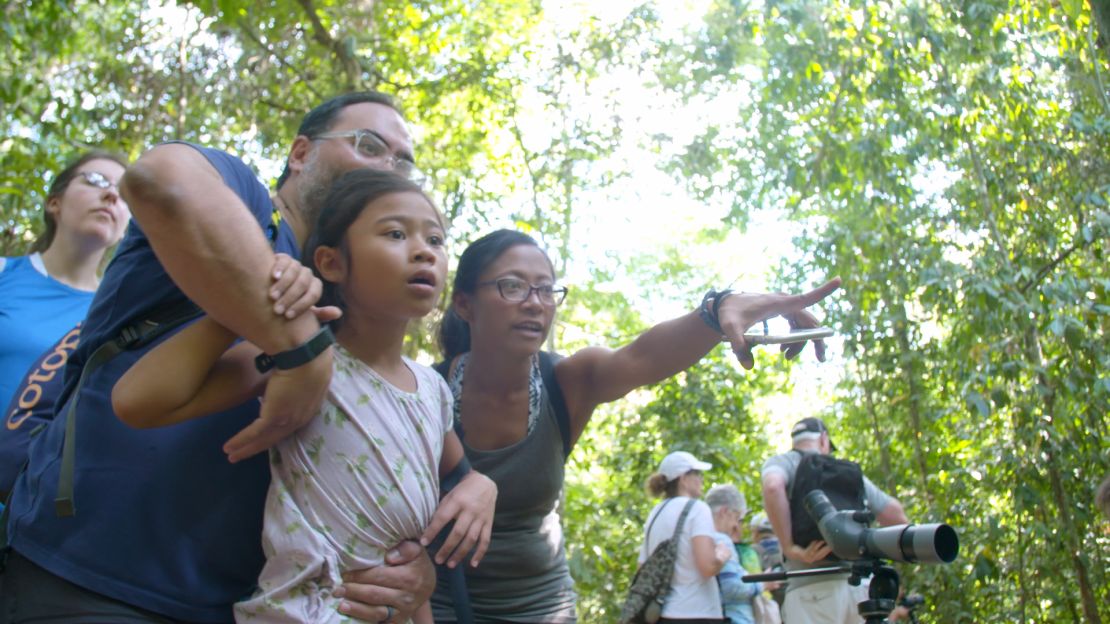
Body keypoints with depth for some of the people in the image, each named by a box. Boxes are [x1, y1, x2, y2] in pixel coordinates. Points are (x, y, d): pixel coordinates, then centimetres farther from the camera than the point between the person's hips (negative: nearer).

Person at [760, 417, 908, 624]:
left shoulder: (784, 462, 11)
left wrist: (789, 547, -11)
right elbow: (896, 516, 21)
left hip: (811, 588, -4)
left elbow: (773, 486, -13)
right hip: (861, 584, 4)